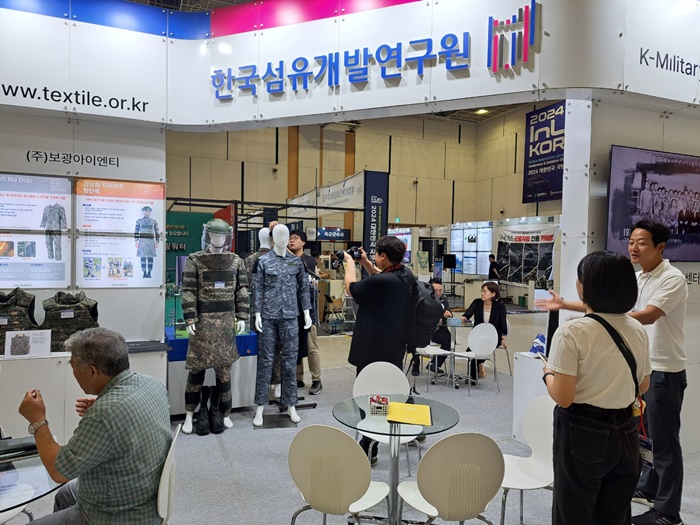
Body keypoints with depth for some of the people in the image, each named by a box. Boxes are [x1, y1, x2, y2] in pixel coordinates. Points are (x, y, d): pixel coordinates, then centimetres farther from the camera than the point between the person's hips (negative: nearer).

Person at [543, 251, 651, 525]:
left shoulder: (572, 332, -20)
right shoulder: (638, 330, -1)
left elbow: (563, 397, -20)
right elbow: (642, 386, 11)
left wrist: (548, 373, -2)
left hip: (583, 434, -6)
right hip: (625, 433, 6)